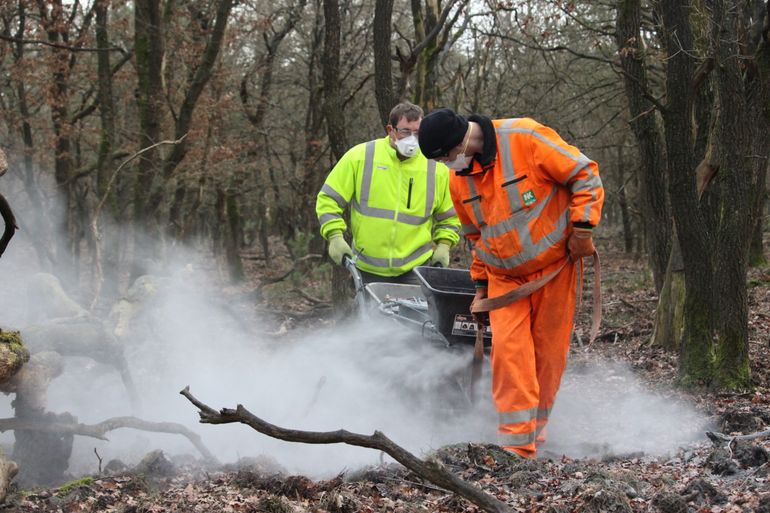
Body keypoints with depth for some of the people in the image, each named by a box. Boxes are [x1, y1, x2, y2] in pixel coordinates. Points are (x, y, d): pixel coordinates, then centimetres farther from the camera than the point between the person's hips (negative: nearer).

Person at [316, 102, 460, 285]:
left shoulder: (436, 168, 2)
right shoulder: (360, 157, -3)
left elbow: (449, 216, 16)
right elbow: (329, 199, 2)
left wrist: (443, 245, 2)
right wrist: (335, 237, -9)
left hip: (415, 270, 0)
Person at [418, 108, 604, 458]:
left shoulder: (525, 137, -18)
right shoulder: (458, 178, 1)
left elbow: (585, 175, -12)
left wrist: (582, 228, -16)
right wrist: (481, 285, 16)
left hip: (555, 265, -3)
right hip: (505, 277, 4)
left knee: (549, 351, 4)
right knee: (509, 349, -12)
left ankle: (535, 433, 18)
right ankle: (516, 443, -12)